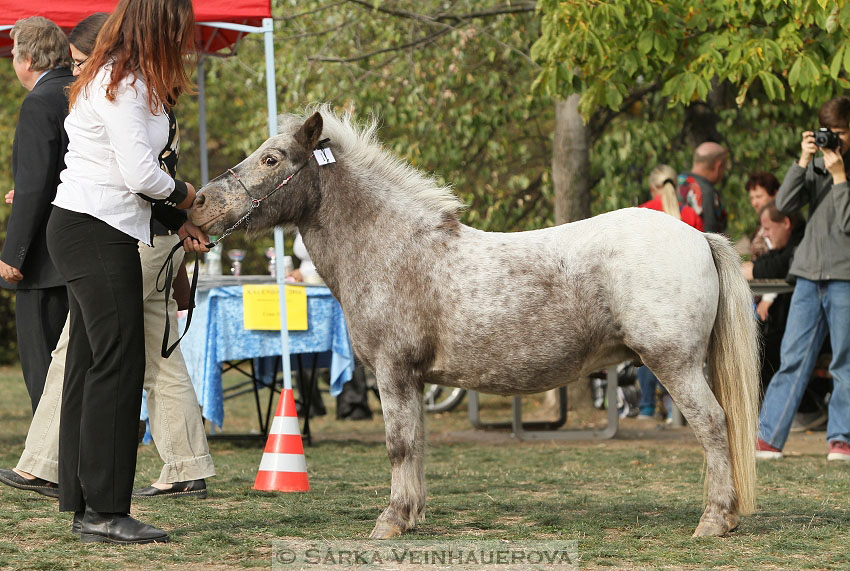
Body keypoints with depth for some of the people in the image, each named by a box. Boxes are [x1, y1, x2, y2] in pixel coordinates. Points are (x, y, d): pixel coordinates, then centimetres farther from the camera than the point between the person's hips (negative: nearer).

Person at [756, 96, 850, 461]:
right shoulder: (817, 164, 12)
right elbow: (785, 204, 1)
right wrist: (803, 162, -7)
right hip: (810, 273, 4)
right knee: (793, 358, 3)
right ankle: (769, 437, 3)